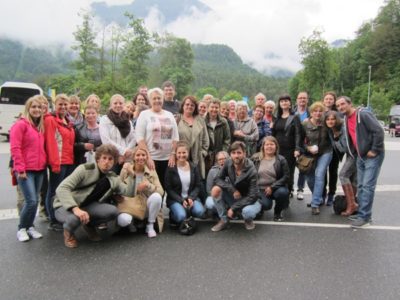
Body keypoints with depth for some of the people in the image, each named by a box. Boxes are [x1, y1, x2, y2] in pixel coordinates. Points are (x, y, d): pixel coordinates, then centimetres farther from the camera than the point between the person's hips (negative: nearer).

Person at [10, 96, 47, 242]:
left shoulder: (40, 127, 16)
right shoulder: (20, 124, -7)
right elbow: (15, 148, -13)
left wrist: (45, 163, 11)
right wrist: (20, 168, -16)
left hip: (39, 169, 7)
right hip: (25, 170, -7)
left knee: (35, 200, 10)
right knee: (31, 201, -10)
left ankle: (30, 226, 23)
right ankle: (21, 228, 9)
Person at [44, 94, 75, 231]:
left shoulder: (68, 122, 18)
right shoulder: (50, 120, -6)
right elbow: (50, 142, -13)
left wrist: (72, 159, 12)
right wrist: (55, 163, -18)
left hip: (69, 162, 8)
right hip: (58, 162, -8)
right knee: (55, 192, 0)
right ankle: (53, 221, 8)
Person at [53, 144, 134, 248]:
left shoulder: (113, 178, 0)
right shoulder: (85, 169, -18)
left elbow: (129, 193, -7)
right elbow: (62, 188, -28)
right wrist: (76, 208, -42)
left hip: (87, 206, 4)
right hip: (66, 206, -4)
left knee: (113, 211, -24)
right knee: (75, 219, -40)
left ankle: (89, 225, 8)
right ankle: (68, 231, -1)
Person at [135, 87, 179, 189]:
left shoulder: (169, 115, 11)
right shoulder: (144, 115, 0)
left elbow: (175, 137, 9)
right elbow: (140, 138, -7)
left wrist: (173, 155, 0)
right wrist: (148, 157, -13)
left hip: (168, 158, 3)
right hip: (151, 158, -3)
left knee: (166, 186, 5)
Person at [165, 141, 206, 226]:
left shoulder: (194, 168, 5)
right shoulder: (171, 169, -5)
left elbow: (198, 186, 4)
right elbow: (168, 189, -7)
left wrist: (191, 198, -15)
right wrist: (181, 200, -17)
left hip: (191, 197, 3)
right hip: (175, 199, -3)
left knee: (200, 212, -26)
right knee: (181, 216, -29)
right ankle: (173, 215, 7)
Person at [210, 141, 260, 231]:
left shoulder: (251, 171, -26)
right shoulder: (228, 163, -14)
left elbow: (253, 196, -26)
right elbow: (217, 179, -8)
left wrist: (233, 208, -27)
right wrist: (232, 189, -24)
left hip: (247, 200, -4)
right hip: (233, 197, 4)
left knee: (247, 211, -38)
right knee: (215, 190, -22)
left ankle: (248, 220, 1)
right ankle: (224, 220, -5)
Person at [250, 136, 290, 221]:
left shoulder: (281, 159, -2)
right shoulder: (255, 158, 1)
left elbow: (286, 176, -7)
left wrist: (272, 187, -17)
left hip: (275, 188, 1)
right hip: (260, 189, 0)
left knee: (283, 192, -32)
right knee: (266, 205, -27)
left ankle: (277, 212, -1)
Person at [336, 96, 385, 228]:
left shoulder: (363, 114, -17)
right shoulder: (346, 119, 9)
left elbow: (379, 131, -21)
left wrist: (374, 150, -18)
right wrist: (356, 152, 10)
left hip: (373, 155, -8)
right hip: (360, 156, 9)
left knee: (367, 186, -9)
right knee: (361, 186, 11)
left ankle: (364, 217, -3)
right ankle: (363, 213, 21)